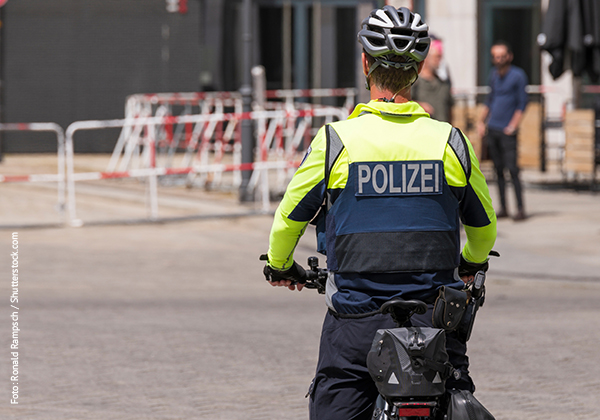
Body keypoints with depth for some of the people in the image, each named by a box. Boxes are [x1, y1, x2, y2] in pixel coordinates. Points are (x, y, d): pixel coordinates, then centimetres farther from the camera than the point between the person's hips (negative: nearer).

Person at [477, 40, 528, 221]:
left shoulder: (518, 75, -4)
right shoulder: (494, 76, 15)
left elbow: (522, 103, -6)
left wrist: (513, 126, -13)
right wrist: (481, 121, 16)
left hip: (507, 131, -6)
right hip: (492, 130, 6)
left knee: (512, 169, -12)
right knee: (498, 169, 6)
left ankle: (520, 209, -10)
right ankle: (503, 208, 10)